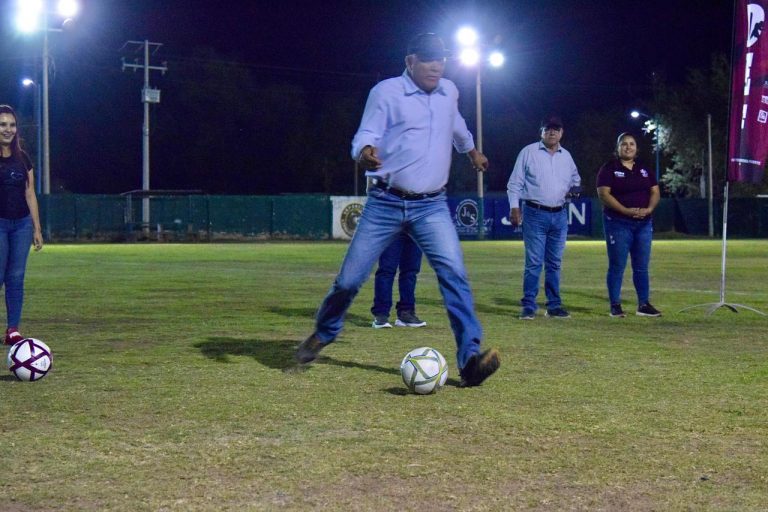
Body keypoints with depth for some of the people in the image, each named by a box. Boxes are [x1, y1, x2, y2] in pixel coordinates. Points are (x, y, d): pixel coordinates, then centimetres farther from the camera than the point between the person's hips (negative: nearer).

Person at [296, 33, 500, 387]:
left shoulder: (449, 92, 10)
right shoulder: (386, 92, -5)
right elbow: (366, 135, -12)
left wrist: (472, 152, 50)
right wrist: (365, 153, -36)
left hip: (432, 206, 3)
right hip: (385, 204, -2)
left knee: (453, 272, -19)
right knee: (350, 278, 1)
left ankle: (469, 360, -23)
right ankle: (324, 333, 31)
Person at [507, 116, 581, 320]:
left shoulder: (566, 156, 13)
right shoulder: (528, 152, -1)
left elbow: (575, 180, 27)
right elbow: (515, 183, -1)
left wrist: (573, 189, 4)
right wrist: (514, 207, -11)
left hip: (559, 216, 5)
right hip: (535, 214, -5)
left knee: (554, 263, 8)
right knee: (534, 263, -8)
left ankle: (554, 305, 13)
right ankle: (528, 306, -4)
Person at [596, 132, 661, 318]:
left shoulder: (644, 169, 14)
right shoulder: (609, 168, -2)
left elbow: (655, 192, 11)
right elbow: (603, 193, -12)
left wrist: (649, 209, -10)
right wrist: (626, 210, -20)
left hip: (643, 223, 5)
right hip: (618, 223, -5)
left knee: (642, 266, 7)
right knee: (617, 266, -2)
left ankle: (644, 304, 13)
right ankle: (615, 306, 2)